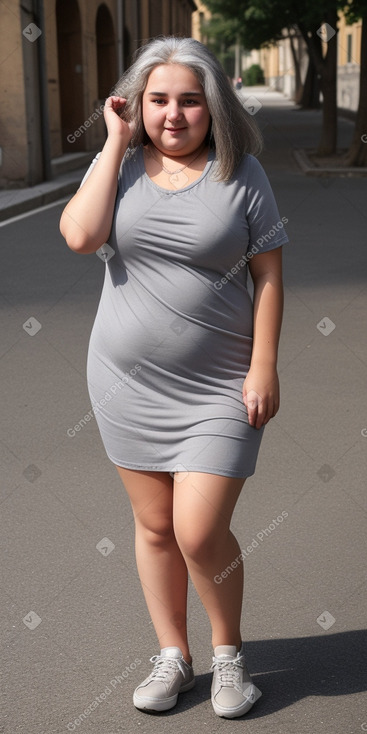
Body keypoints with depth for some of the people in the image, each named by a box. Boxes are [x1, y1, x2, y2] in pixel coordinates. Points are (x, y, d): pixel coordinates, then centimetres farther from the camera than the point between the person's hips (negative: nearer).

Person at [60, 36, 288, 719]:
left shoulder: (240, 172, -4)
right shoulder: (120, 164, 3)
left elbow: (268, 274, -4)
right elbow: (80, 235, -15)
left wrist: (263, 367, -11)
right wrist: (116, 143, -10)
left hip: (218, 387, -3)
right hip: (128, 381, 3)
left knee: (200, 532, -7)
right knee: (154, 526, 12)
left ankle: (229, 650, 21)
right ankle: (173, 656, 30)